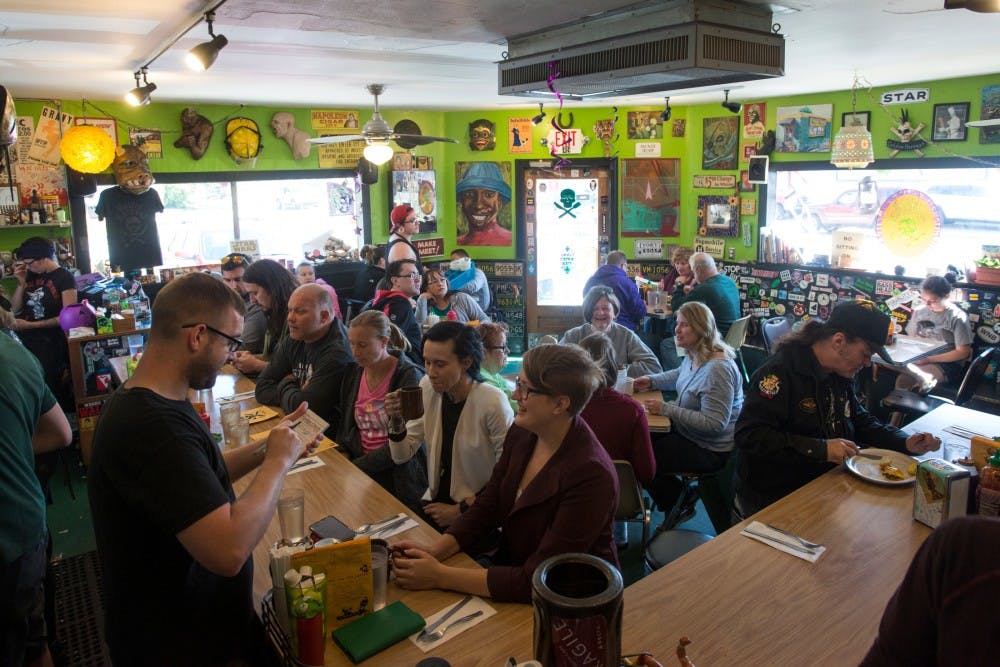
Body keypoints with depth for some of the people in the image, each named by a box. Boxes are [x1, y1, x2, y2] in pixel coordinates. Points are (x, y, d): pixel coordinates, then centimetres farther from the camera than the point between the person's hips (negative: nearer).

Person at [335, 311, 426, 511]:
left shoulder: (409, 376, -11)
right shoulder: (353, 372, 8)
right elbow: (346, 428, 13)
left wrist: (355, 466, -15)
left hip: (396, 474, -6)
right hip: (360, 462, 6)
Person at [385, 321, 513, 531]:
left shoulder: (492, 403, -22)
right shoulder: (427, 388, -4)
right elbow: (402, 456, 1)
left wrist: (462, 510, -10)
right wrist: (396, 420, -18)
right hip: (436, 500, 5)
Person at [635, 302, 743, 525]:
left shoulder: (718, 369, -28)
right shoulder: (693, 356, 2)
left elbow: (714, 424, -31)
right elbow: (679, 375, 28)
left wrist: (666, 409, -29)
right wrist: (651, 381, 9)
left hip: (709, 449, -10)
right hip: (686, 431, 10)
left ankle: (680, 504, 14)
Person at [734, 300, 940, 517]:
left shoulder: (840, 373, 9)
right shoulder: (780, 371, -19)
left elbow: (859, 421, 24)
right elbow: (748, 435, -26)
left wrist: (906, 443, 7)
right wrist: (820, 449, -27)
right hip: (773, 498, -9)